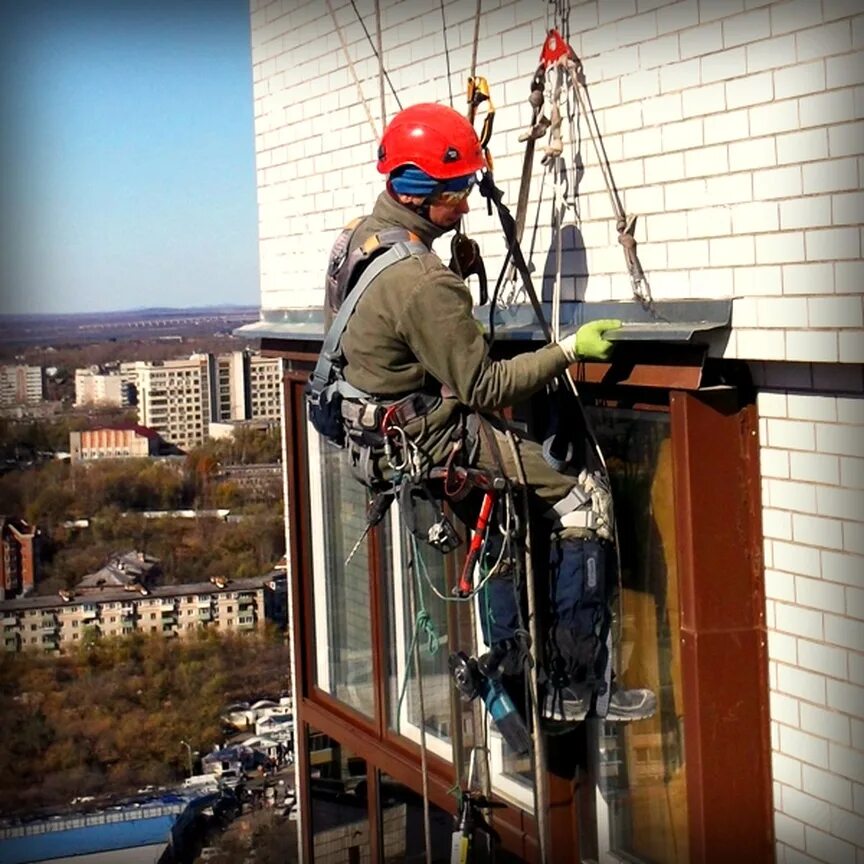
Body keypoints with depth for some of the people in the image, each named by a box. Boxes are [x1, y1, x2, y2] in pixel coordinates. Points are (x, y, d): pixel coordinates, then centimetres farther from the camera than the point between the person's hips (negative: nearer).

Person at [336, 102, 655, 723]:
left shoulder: (356, 239, 3)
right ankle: (573, 689, -2)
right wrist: (570, 350, -16)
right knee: (584, 498, -5)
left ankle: (506, 666, 33)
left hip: (382, 430, 10)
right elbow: (485, 390, -20)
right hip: (434, 440, -10)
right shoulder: (423, 285, -26)